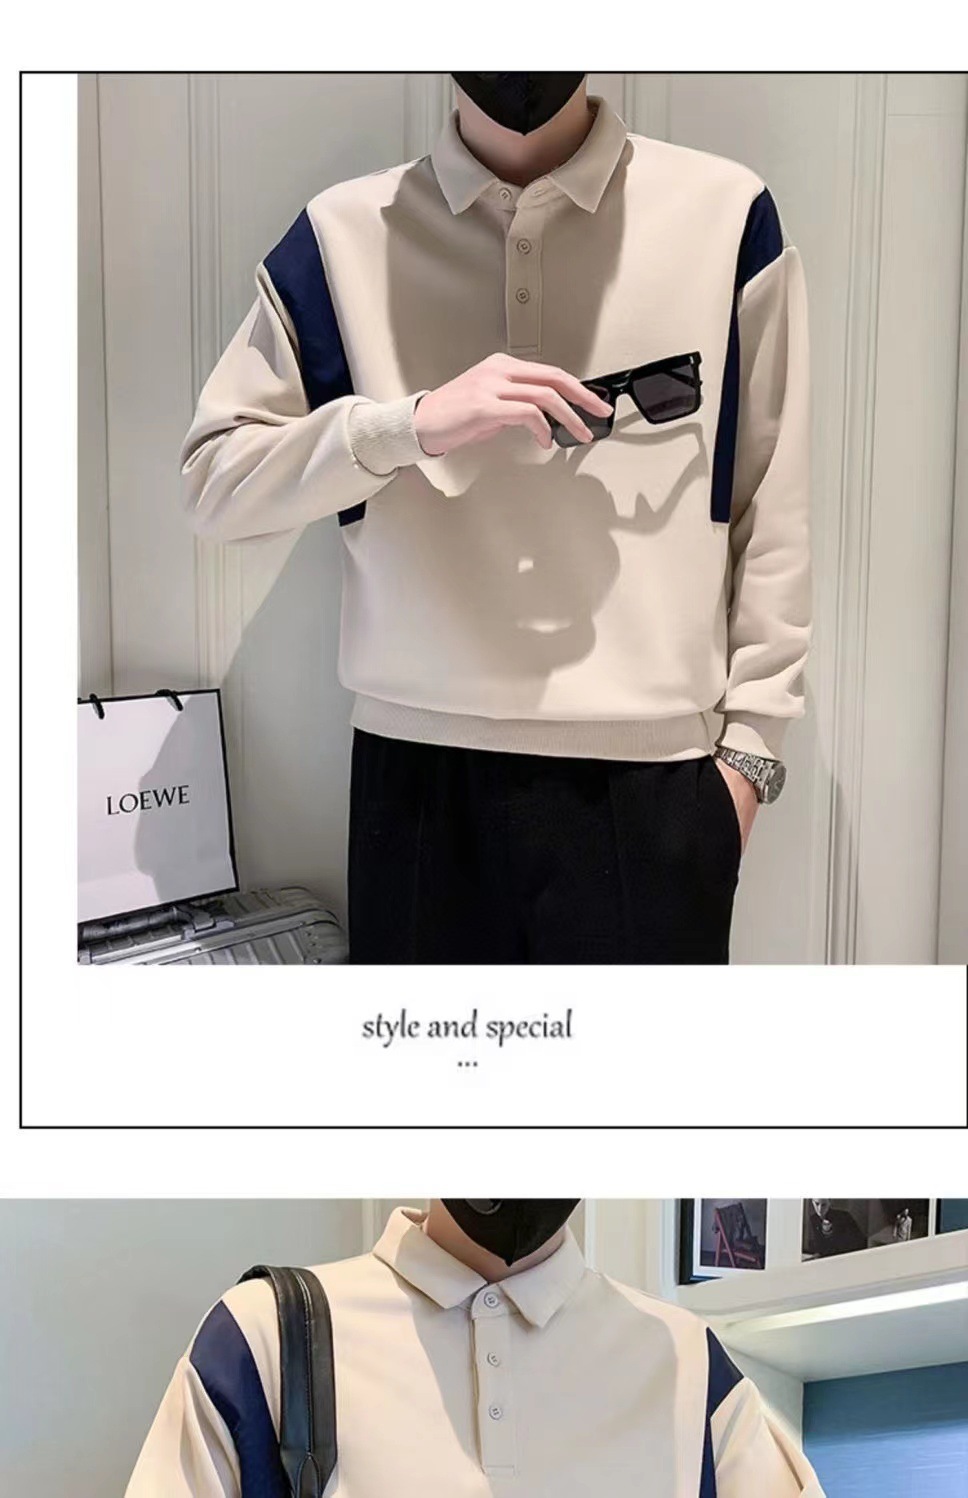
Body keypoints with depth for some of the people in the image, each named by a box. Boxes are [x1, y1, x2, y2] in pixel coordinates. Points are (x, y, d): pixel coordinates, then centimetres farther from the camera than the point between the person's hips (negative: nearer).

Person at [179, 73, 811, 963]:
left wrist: (748, 741, 1)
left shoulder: (726, 214, 1)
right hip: (422, 766, 1)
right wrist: (412, 423, -13)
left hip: (650, 772, -1)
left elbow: (775, 514, 4)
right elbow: (211, 481, 1)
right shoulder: (343, 234, 3)